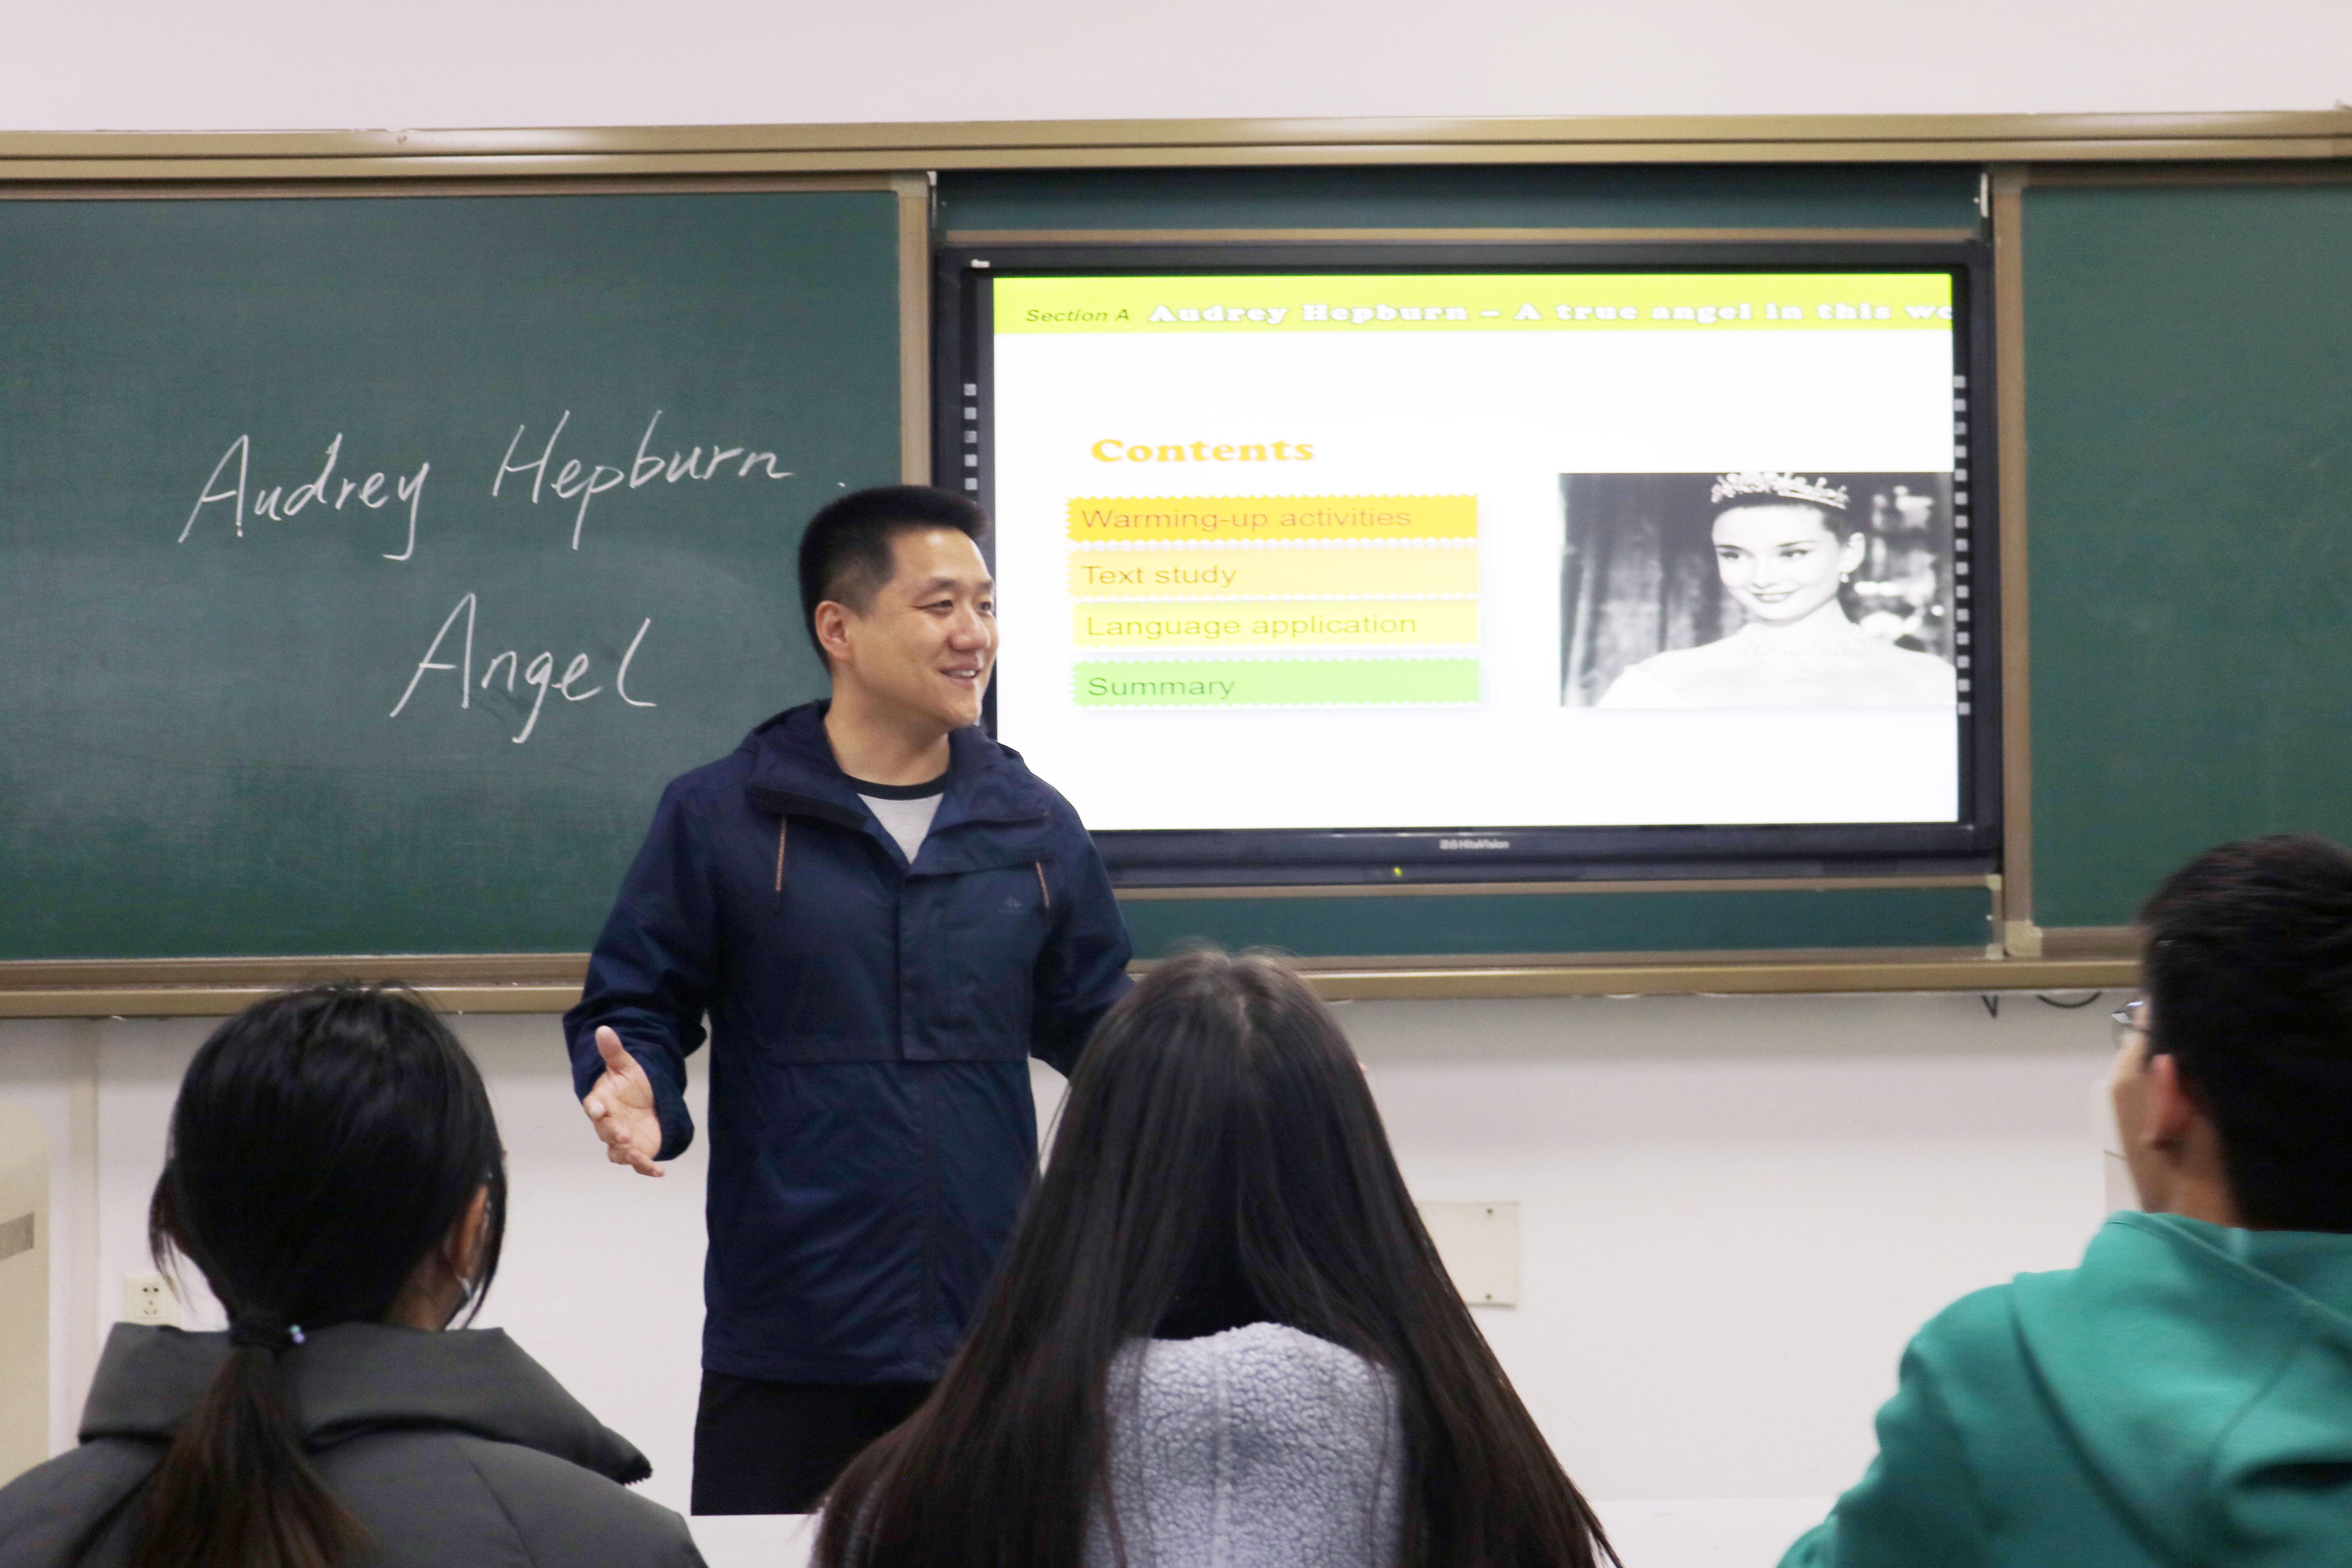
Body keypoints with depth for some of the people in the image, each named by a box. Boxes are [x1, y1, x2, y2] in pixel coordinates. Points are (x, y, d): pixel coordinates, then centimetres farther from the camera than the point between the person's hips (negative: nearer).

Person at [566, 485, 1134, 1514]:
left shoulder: (1036, 826, 8)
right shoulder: (721, 817, -2)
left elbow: (1100, 1027, 15)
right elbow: (634, 1008, 2)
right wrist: (635, 1093, -19)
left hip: (995, 1341, 3)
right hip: (785, 1348, -3)